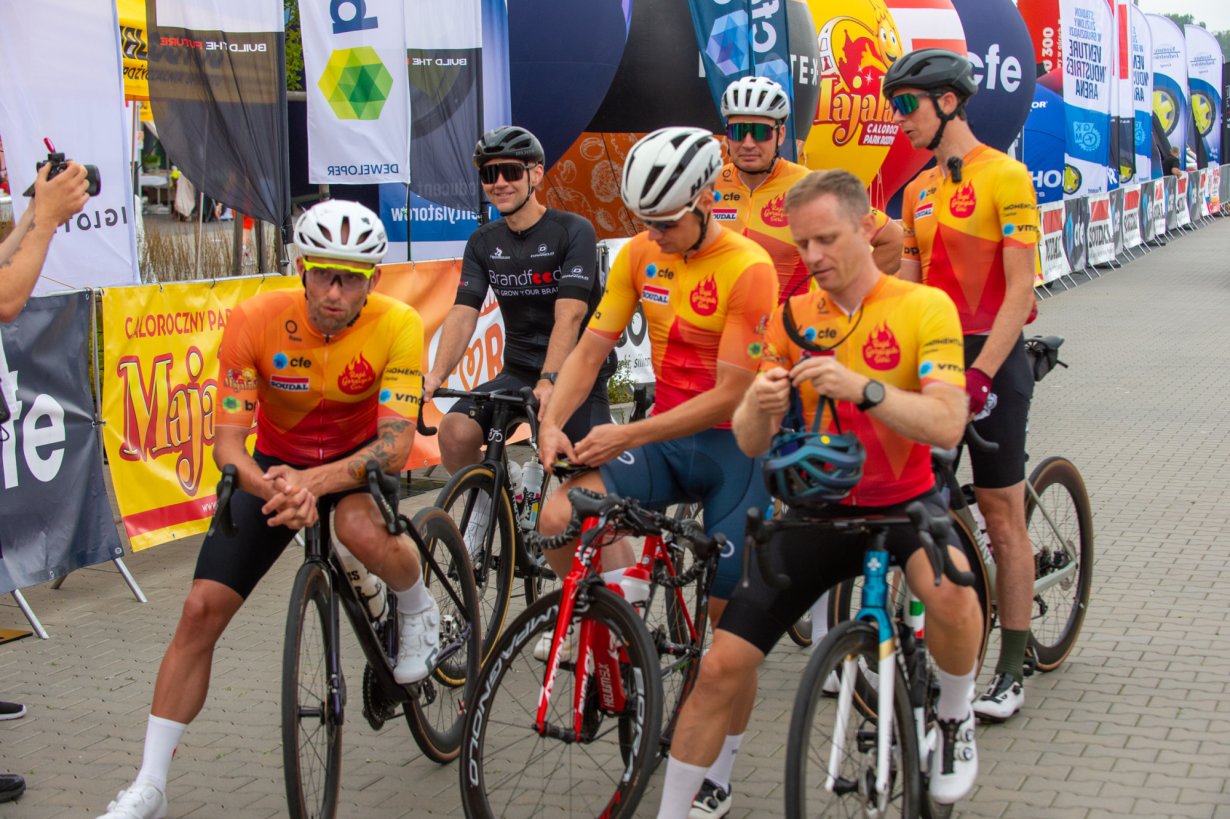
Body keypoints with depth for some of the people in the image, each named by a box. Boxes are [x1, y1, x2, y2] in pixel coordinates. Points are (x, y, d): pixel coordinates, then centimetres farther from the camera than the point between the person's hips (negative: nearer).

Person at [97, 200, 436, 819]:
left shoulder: (397, 326, -27)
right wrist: (268, 486, -45)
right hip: (277, 463, 2)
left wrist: (316, 482, -48)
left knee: (362, 532, -38)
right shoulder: (256, 320, -24)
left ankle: (419, 611, -2)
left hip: (359, 459, -1)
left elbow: (396, 442, -32)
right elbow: (227, 441, -23)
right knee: (202, 610, -8)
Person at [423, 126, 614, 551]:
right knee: (455, 431, -23)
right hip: (518, 372, 4)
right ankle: (484, 498, 6)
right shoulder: (484, 243, 5)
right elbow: (463, 314, -6)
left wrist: (549, 382, -37)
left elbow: (569, 316, -23)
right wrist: (435, 376, -23)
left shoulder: (573, 231, -11)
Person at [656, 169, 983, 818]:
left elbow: (947, 425, -23)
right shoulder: (791, 318, 1)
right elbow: (750, 444, -3)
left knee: (949, 589, -36)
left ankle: (955, 720, -4)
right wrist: (758, 407, -27)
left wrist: (862, 387, -38)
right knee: (722, 666, -7)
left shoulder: (924, 307, -10)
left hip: (903, 502, -3)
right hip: (817, 509, 3)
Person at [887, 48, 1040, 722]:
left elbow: (1019, 290, -15)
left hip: (992, 357, -7)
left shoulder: (1004, 177, -10)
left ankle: (1011, 672, 6)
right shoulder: (919, 190, 12)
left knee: (1002, 516, -1)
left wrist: (980, 373, -22)